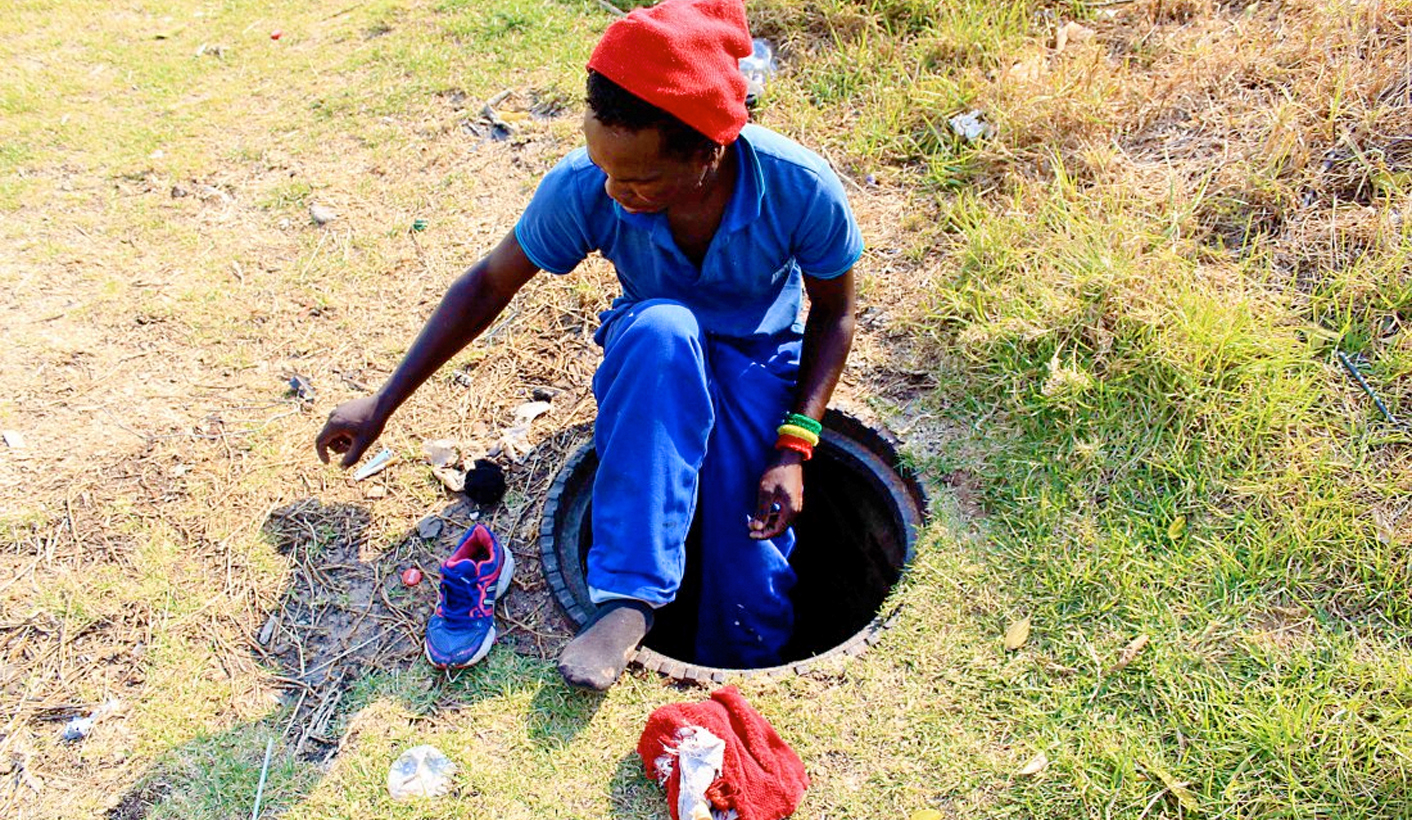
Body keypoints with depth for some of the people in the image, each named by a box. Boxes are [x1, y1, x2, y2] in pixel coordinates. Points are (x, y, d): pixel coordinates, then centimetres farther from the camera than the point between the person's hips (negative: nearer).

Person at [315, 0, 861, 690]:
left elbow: (833, 311, -10)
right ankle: (628, 596, -36)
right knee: (662, 327, -40)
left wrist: (794, 446, -21)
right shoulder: (582, 187, -25)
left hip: (760, 363, 0)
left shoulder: (801, 188, -28)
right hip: (651, 361, 0)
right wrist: (382, 403, -7)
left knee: (750, 596, -15)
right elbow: (490, 283, -9)